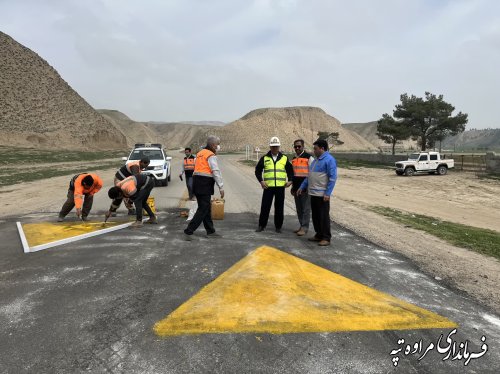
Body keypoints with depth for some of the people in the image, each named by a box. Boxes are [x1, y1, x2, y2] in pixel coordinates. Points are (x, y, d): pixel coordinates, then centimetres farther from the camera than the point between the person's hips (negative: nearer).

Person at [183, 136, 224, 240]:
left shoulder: (200, 153, 18)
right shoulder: (211, 156, -10)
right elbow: (216, 172, -17)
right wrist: (221, 187, -18)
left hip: (197, 181, 9)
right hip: (205, 184, -9)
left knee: (207, 208, 15)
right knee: (203, 209, -5)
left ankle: (210, 231, 23)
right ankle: (188, 232, -5)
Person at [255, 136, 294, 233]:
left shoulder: (284, 158, 8)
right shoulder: (264, 158, 6)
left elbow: (290, 170, 15)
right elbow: (258, 170, 10)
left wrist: (290, 180, 2)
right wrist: (261, 181, -2)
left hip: (280, 187, 1)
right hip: (268, 186, -1)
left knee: (279, 208, 6)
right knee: (265, 206, 1)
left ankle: (278, 226, 18)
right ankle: (261, 225, 13)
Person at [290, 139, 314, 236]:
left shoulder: (309, 157, -7)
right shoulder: (294, 159, 15)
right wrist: (292, 186, 19)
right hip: (296, 188, 7)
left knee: (306, 208, -3)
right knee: (299, 208, 12)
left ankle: (304, 228, 2)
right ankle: (301, 226, 22)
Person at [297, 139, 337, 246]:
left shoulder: (329, 160, -11)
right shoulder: (316, 160, 17)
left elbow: (333, 178, -16)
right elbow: (309, 176, 22)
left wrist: (327, 193, -20)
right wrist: (302, 187, 19)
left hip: (322, 195, -9)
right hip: (313, 193, 9)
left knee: (324, 216, -1)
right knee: (315, 216, 14)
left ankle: (326, 238, 8)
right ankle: (319, 235, 26)